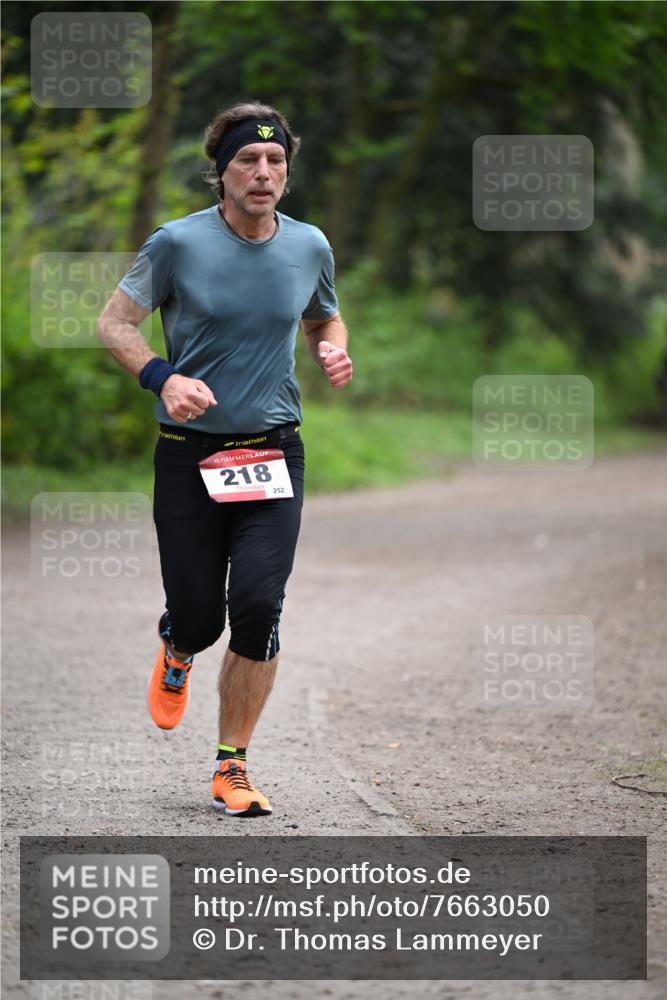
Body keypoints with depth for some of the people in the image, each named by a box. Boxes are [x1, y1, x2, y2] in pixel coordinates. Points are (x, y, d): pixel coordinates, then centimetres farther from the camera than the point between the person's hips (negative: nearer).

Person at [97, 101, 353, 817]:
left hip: (273, 452, 2)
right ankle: (177, 655, 40)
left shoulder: (309, 246, 4)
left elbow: (325, 319, 23)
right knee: (197, 618, -2)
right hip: (189, 454, -2)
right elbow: (114, 321, -1)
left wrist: (333, 353, -1)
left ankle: (231, 766, 2)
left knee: (258, 605, -14)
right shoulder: (178, 243, -7)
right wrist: (163, 378, -18)